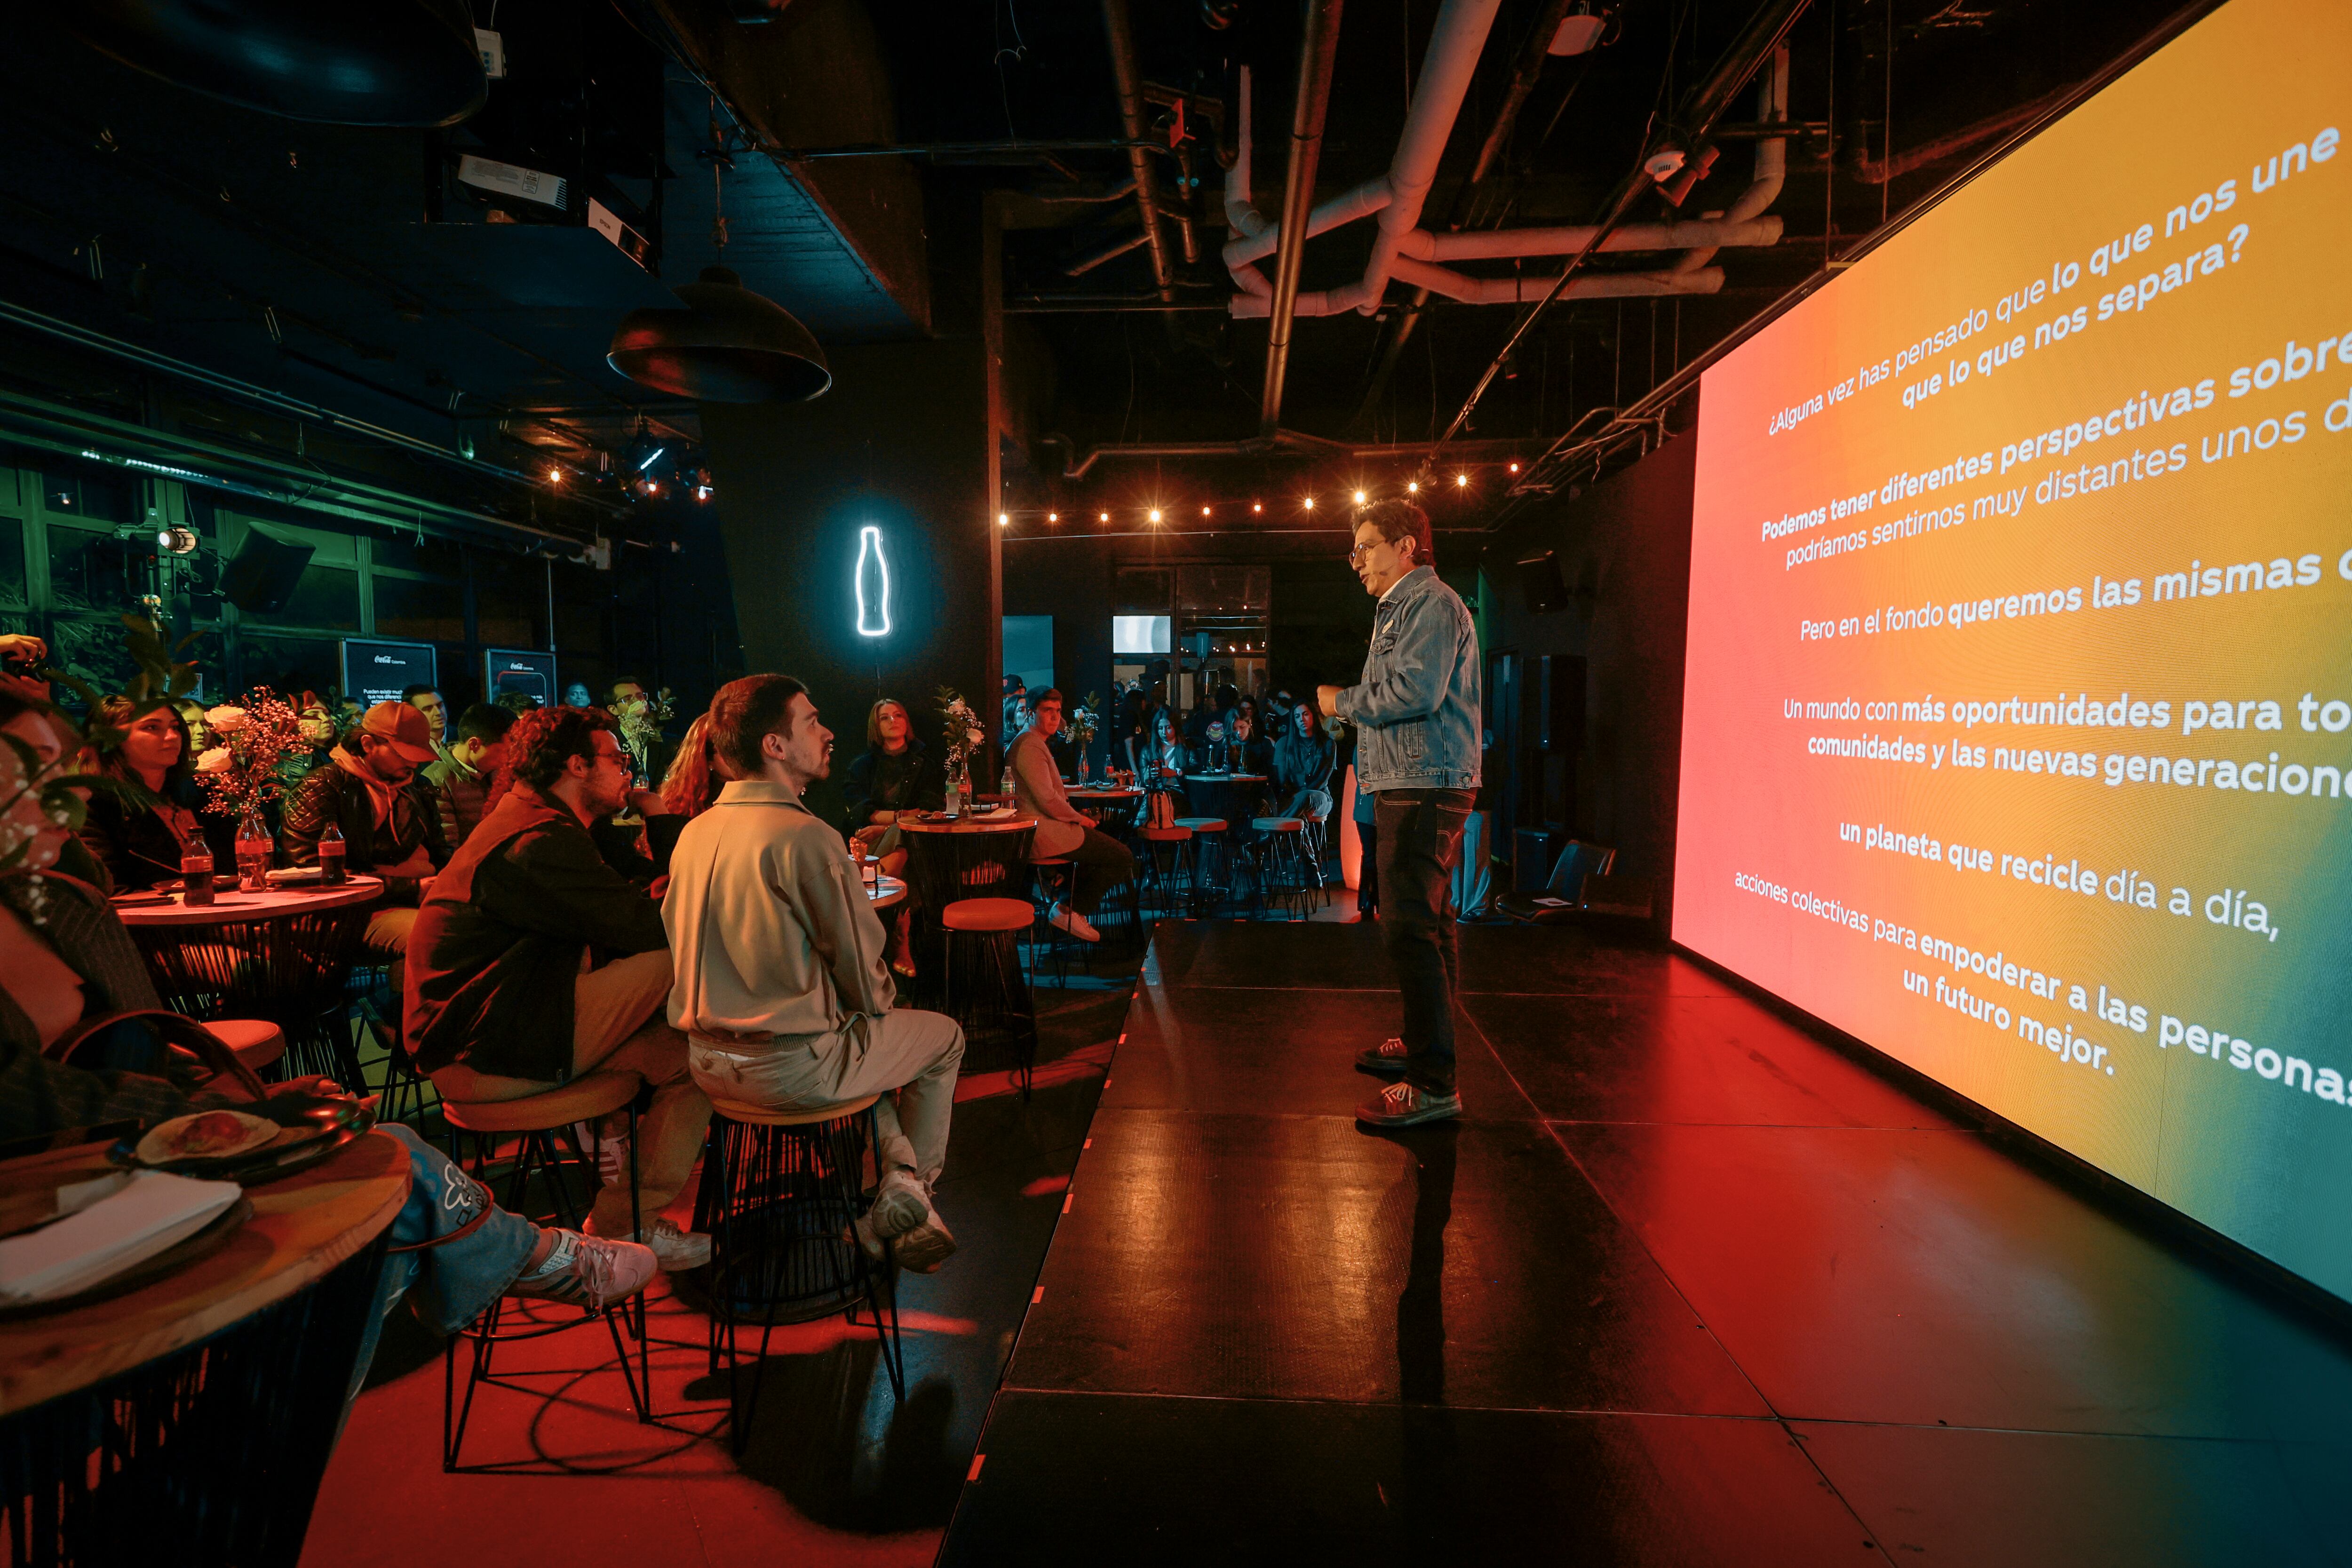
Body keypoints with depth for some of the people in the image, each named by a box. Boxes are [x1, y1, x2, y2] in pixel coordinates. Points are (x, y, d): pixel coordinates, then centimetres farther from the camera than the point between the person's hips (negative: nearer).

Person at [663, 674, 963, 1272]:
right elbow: (862, 972, -17)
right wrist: (884, 1002, 9)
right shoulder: (807, 837, -22)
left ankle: (895, 1175, 25)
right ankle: (909, 1194, 28)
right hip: (790, 1070, -8)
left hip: (708, 1063, 8)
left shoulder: (695, 832, 2)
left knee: (866, 1036, 32)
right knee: (944, 1037, 17)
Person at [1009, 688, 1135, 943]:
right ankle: (1070, 911, 2)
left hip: (1043, 826, 11)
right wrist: (1078, 817, -9)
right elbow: (1047, 799, -24)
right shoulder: (1030, 745, -16)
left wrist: (1076, 815, 12)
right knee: (1122, 858, -7)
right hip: (1044, 832, -11)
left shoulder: (1036, 743, 18)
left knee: (1107, 843, 26)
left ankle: (1070, 906, 20)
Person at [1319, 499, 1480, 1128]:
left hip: (1426, 789, -11)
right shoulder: (1399, 609, 24)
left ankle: (1433, 1084, -11)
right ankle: (1421, 1042, 32)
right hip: (1407, 789, 11)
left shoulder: (1432, 604, -10)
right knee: (1423, 923, 18)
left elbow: (1416, 692, -23)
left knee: (1411, 929, -14)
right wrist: (1349, 704, 9)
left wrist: (1342, 702, -10)